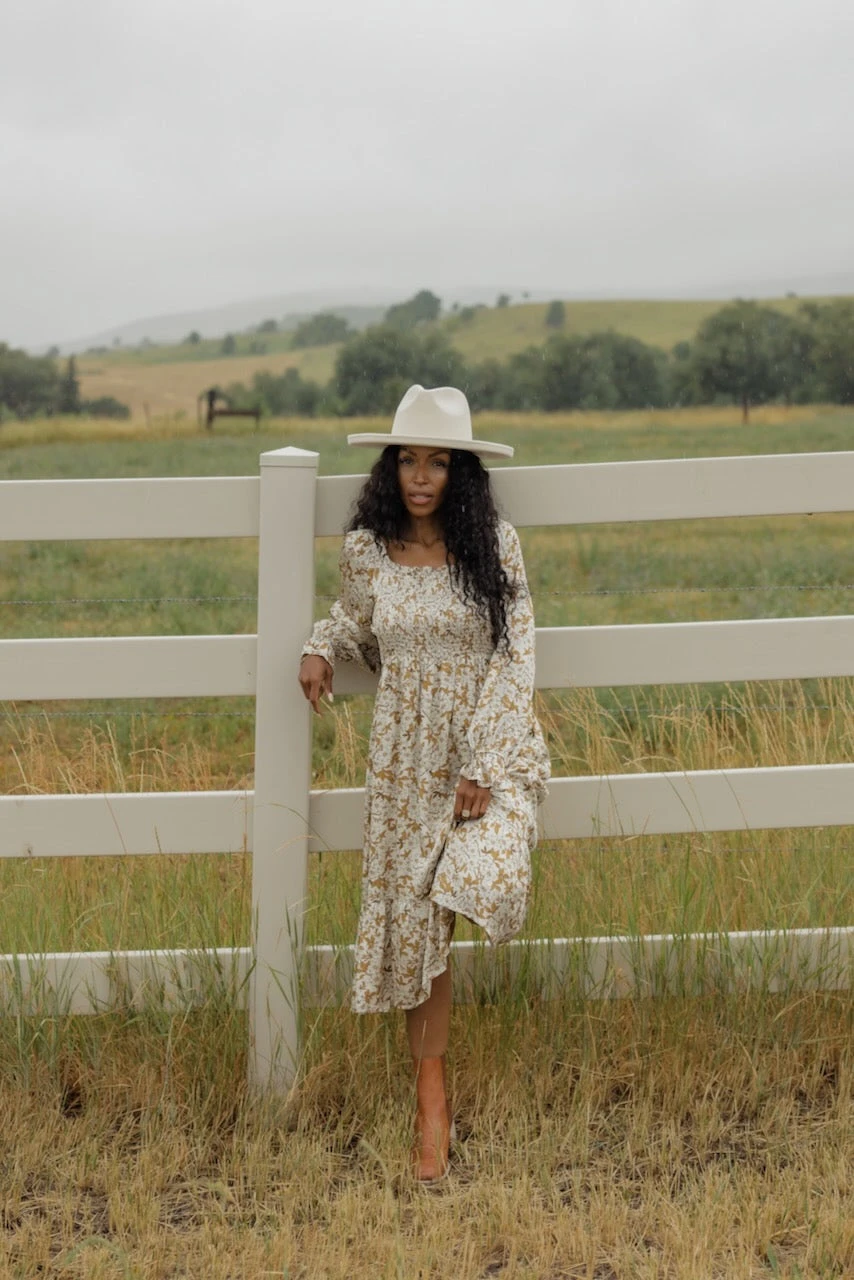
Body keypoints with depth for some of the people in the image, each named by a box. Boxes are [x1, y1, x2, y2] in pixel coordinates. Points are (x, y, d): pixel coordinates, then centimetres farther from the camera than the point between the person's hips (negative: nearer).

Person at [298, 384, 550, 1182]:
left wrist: (483, 764, -16)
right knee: (412, 922, 3)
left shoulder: (493, 545, -6)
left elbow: (514, 656, -9)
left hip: (488, 746, -2)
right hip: (405, 757, 2)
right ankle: (431, 1098, 15)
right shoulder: (366, 551, 1)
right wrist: (322, 648, 0)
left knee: (479, 880, -29)